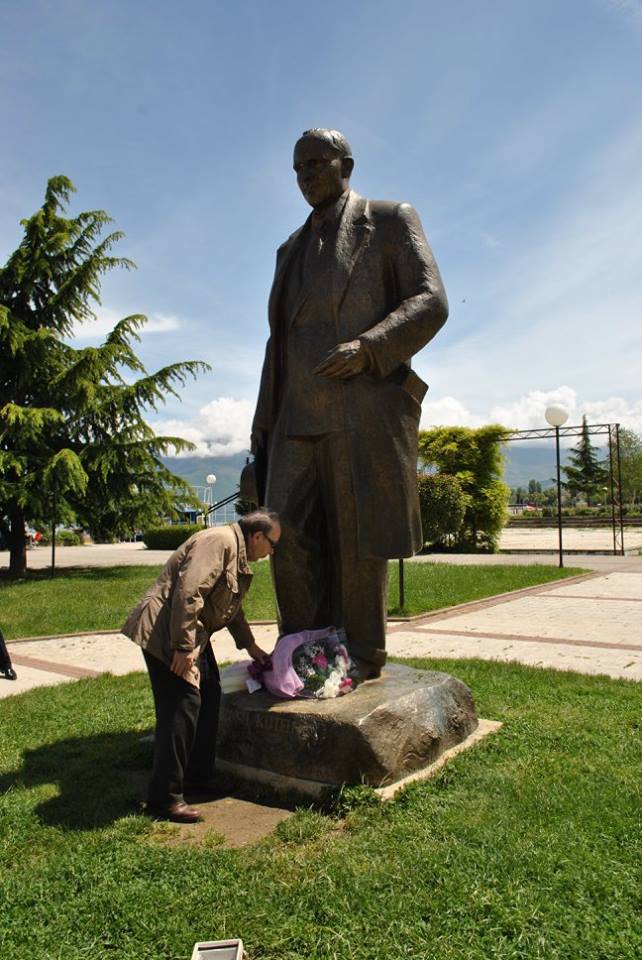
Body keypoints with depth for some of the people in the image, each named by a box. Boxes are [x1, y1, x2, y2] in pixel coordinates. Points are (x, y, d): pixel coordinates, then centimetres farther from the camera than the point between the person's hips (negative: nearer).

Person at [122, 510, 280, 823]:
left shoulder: (237, 552, 15)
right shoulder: (220, 541, -18)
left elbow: (231, 606, 27)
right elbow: (188, 593, -28)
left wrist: (250, 645, 29)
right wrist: (183, 647, -27)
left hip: (193, 634, 11)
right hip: (166, 632, -11)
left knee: (208, 698, 16)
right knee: (181, 707, -11)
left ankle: (199, 776, 30)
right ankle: (164, 798, 0)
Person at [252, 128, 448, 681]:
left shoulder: (390, 220, 9)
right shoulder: (292, 250, 25)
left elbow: (431, 302, -3)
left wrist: (368, 348, -19)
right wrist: (264, 424, 16)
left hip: (367, 412, -5)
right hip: (299, 420, 5)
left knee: (359, 542, -2)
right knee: (290, 538, -3)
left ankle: (362, 665, 11)